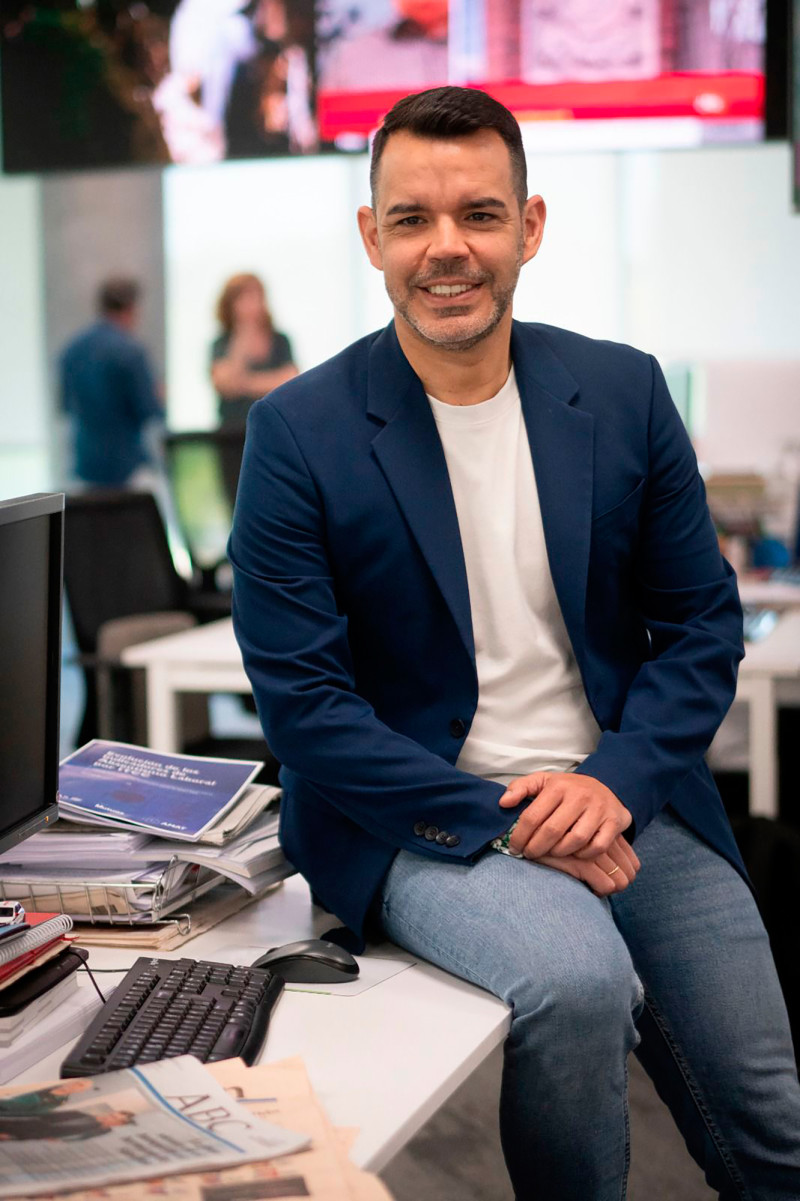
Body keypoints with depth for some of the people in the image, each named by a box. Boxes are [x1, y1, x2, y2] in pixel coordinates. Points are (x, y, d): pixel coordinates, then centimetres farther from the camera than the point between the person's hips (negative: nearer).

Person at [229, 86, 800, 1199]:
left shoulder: (625, 391, 3)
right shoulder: (299, 431, -7)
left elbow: (702, 624, 6)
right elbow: (302, 700, -9)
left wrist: (615, 782, -11)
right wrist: (499, 818, -17)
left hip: (623, 802, 4)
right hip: (423, 818, -3)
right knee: (576, 976, -32)